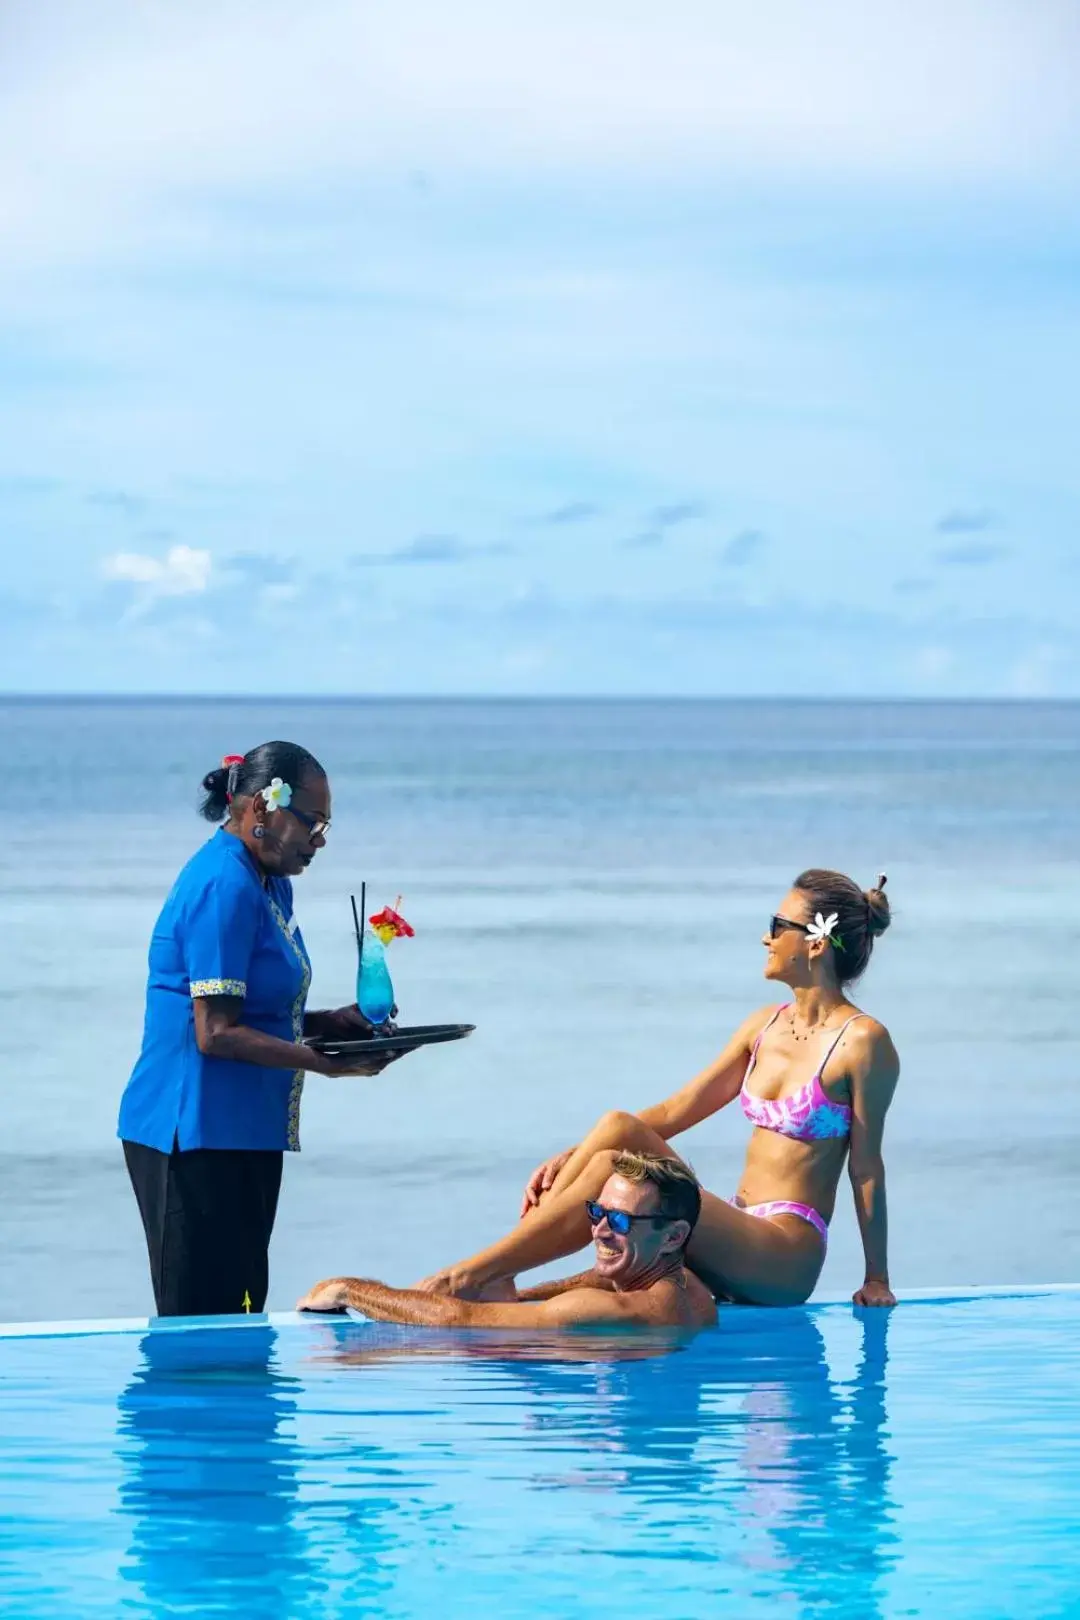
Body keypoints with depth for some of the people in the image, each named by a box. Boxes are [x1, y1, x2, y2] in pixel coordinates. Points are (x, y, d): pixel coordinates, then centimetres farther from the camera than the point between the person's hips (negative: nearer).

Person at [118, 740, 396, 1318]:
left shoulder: (270, 884, 15)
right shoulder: (224, 888, -16)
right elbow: (216, 1033, -20)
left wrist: (330, 1023, 4)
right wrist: (323, 1062, -20)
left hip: (245, 1134, 10)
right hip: (198, 1136, -10)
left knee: (241, 1310, 9)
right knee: (201, 1321, -9)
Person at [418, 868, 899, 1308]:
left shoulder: (863, 1041, -9)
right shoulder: (766, 1026, 15)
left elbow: (865, 1167, -8)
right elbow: (675, 1111, 15)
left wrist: (877, 1279, -5)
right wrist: (571, 1158, 5)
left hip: (786, 1258, -8)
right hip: (736, 1240, 8)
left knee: (607, 1172, -22)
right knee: (619, 1127, -11)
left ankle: (471, 1276, -17)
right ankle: (495, 1280, -17)